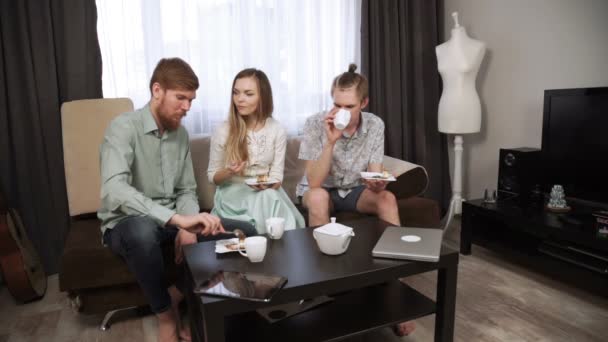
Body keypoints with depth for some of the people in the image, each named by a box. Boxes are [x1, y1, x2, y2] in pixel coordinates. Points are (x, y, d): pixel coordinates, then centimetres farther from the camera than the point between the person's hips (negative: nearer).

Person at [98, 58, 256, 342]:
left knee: (245, 233, -7)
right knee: (142, 231, -42)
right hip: (126, 225, -6)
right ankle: (166, 314, -14)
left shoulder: (181, 133, 5)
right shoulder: (123, 127, -16)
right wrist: (178, 219, -43)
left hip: (170, 222, 6)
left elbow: (187, 191, 8)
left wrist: (188, 228, -13)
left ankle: (176, 295, -1)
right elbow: (114, 191, -33)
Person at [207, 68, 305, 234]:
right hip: (234, 194, -1)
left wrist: (267, 185, -22)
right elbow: (212, 176, 5)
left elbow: (276, 176, 1)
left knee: (282, 228, -30)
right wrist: (228, 172, -17)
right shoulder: (223, 132, -4)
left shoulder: (277, 130, 0)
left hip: (268, 193, 1)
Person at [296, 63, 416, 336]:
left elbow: (375, 174, -11)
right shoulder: (316, 124, -21)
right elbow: (314, 182, -26)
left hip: (355, 190, 3)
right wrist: (330, 142, -37)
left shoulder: (375, 125, -11)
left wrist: (377, 184, -36)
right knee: (318, 196, -37)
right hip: (320, 191, -2)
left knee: (387, 198, -27)